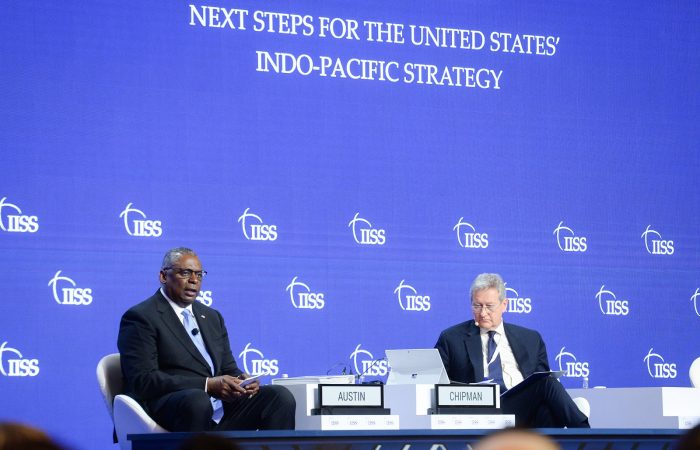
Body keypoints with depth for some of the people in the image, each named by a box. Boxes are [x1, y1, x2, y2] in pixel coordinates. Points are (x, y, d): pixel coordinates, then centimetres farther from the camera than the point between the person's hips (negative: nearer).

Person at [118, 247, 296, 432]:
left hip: (220, 412, 7)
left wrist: (241, 380, -3)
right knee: (197, 400, -40)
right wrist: (207, 385, -20)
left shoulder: (212, 317, 24)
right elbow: (143, 381, -12)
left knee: (280, 396, -14)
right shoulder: (140, 318, -1)